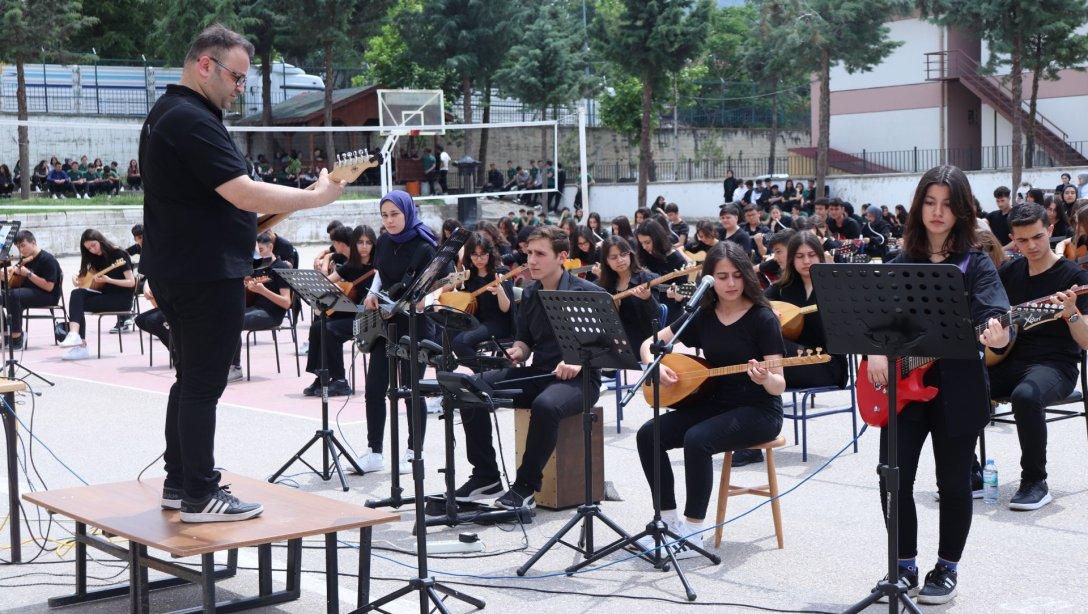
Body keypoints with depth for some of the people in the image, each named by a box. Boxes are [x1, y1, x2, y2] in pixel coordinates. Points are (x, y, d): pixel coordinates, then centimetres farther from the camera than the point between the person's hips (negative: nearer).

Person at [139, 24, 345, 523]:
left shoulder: (167, 114, 16)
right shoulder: (192, 121, -18)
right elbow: (245, 194, -26)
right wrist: (317, 196, -18)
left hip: (175, 271, 11)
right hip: (207, 274, -11)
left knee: (191, 379, 17)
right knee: (203, 383, -5)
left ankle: (178, 483, 24)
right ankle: (199, 496, 1)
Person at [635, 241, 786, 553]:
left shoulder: (762, 318, -11)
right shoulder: (703, 315, 3)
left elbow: (779, 386, -15)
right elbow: (649, 344, 8)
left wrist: (764, 378, -37)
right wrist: (656, 366, -13)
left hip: (758, 411, -6)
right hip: (714, 403, 6)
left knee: (697, 440, -32)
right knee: (648, 434, -13)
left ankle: (693, 529, -21)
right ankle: (669, 518, -2)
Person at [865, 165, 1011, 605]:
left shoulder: (976, 265, -3)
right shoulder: (900, 263, 7)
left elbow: (994, 315, -18)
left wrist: (997, 336, -41)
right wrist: (876, 352, -13)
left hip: (956, 387, -3)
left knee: (953, 483, 6)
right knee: (894, 481, 0)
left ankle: (947, 568, 23)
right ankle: (905, 565, 18)